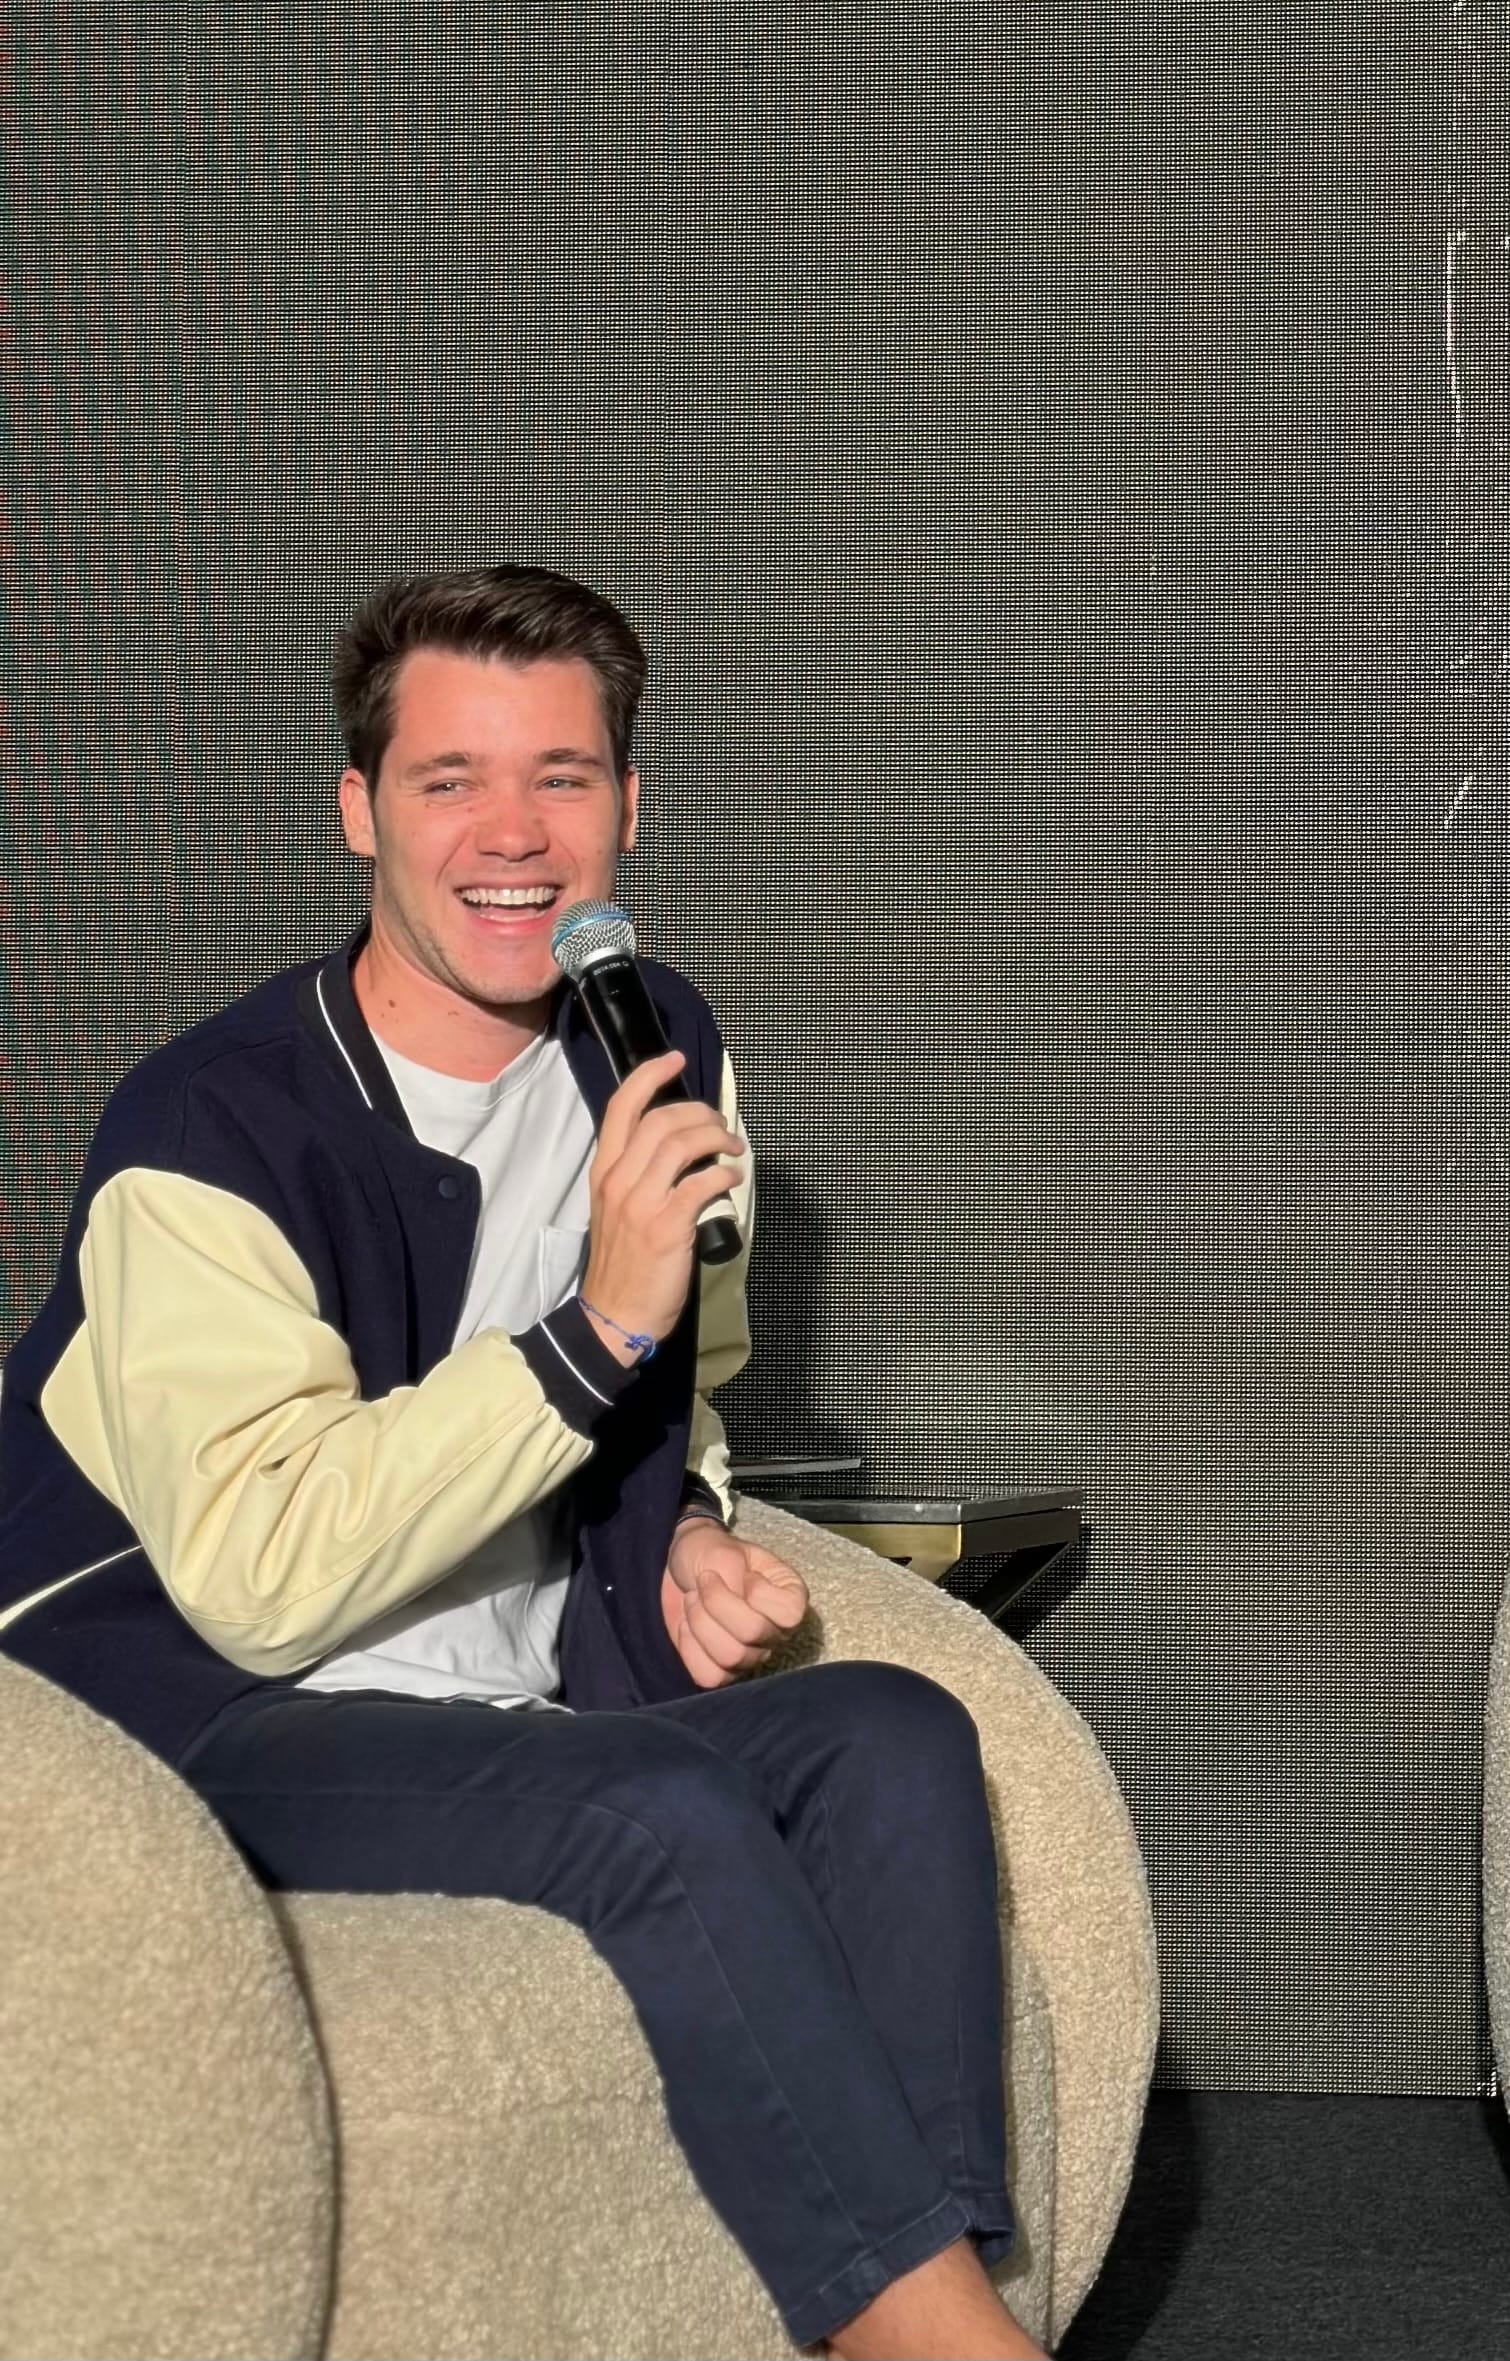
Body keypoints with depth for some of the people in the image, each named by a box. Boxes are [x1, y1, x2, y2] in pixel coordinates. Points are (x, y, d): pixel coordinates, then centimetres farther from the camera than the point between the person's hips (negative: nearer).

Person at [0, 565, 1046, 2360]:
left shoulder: (657, 1052, 7)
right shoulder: (212, 1132, -16)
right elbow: (259, 1577, -25)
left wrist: (689, 1538, 2)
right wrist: (596, 1326, -28)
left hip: (531, 1719, 7)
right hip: (210, 1726, -6)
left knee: (895, 1734, -19)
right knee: (663, 1806, -31)